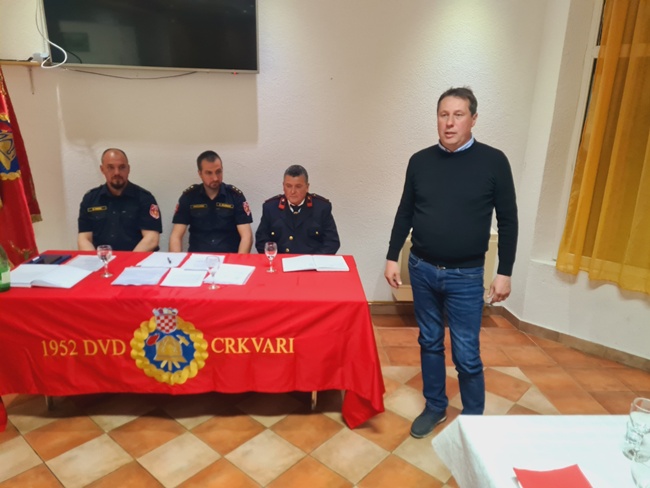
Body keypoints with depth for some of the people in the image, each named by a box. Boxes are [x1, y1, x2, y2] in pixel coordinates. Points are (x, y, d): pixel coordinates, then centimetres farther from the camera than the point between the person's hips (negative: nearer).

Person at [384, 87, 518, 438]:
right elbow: (404, 214, 8)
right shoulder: (420, 161, 1)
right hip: (422, 270, 3)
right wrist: (392, 257, 6)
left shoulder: (493, 162, -7)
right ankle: (435, 407, 35)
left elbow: (508, 221, -2)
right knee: (430, 343, 15)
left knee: (466, 355, 4)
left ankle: (473, 418, 28)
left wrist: (504, 273, -4)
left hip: (465, 276, -3)